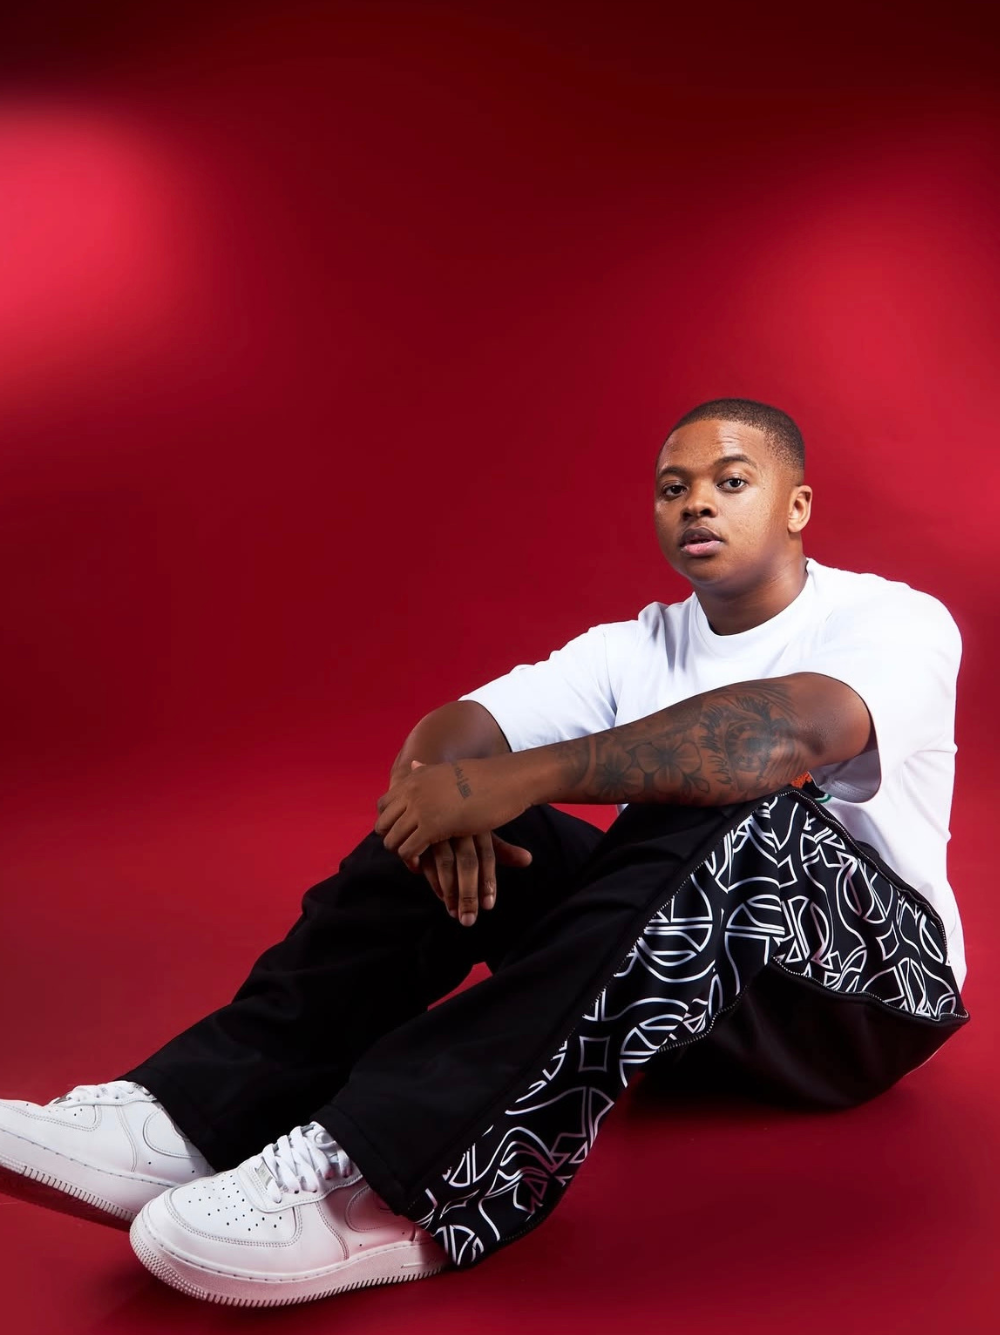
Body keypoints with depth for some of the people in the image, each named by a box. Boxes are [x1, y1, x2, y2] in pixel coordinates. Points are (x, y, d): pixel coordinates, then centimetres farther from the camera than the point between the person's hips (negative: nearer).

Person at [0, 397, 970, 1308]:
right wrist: (443, 794, -31)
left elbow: (788, 729, -32)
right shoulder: (636, 647, 8)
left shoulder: (895, 619, -8)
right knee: (466, 834, -15)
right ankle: (195, 1119, -25)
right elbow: (452, 730, -6)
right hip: (677, 979, 5)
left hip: (862, 992, -4)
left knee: (735, 818, -35)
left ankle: (393, 1186, -42)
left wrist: (518, 777, -38)